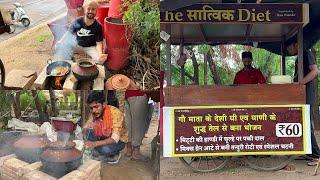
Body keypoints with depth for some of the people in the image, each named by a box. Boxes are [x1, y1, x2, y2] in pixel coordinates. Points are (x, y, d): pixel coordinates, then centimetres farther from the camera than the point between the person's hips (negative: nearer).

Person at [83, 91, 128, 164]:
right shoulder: (93, 113, -14)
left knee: (105, 149, -35)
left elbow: (115, 139, -35)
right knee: (88, 132, -20)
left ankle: (115, 154, -1)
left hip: (118, 140, -5)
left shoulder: (115, 113, -30)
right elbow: (85, 129, -5)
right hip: (104, 138, 5)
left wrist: (95, 143, -47)